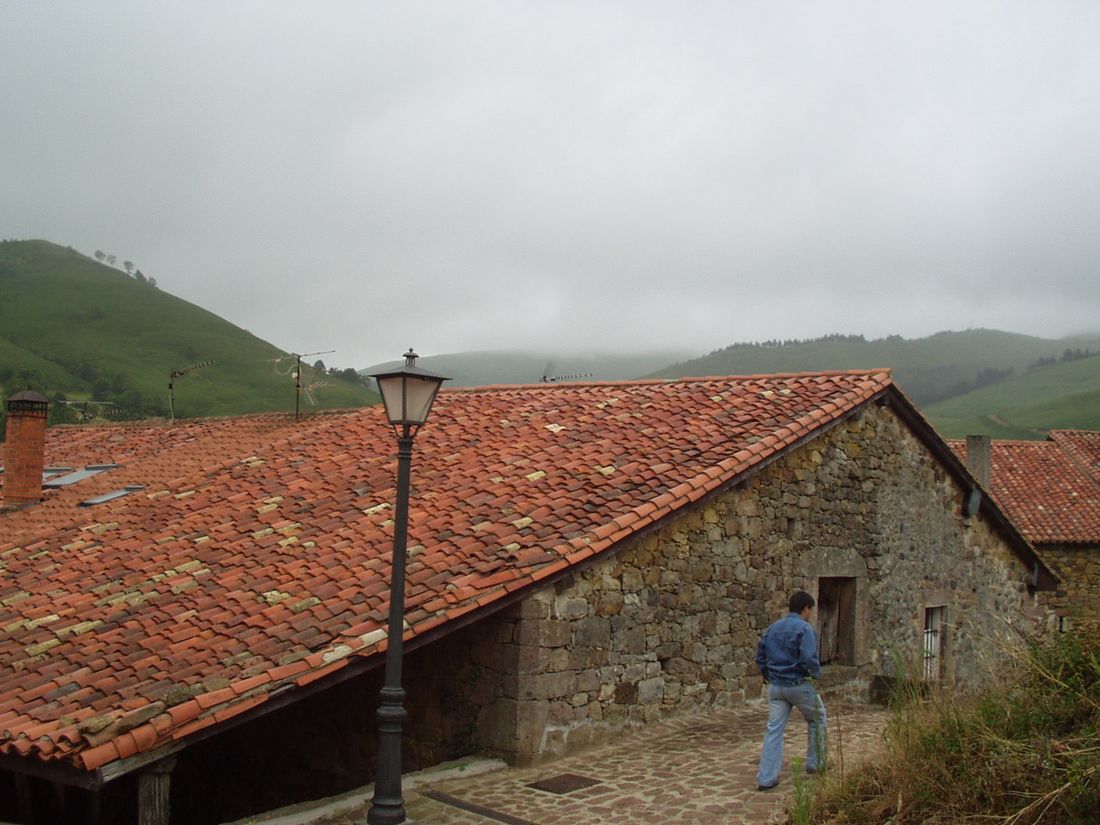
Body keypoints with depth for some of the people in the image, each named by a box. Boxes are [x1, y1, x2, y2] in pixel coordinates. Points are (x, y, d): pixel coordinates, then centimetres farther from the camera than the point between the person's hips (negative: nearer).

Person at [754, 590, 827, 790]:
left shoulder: (772, 628, 10)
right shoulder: (804, 628, -13)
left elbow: (760, 657, 12)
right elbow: (809, 659, -22)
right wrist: (816, 673, -3)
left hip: (775, 686, 6)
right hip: (799, 685, -6)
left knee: (774, 730, 4)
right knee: (817, 719, 20)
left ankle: (766, 778, 0)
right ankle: (815, 764, 27)